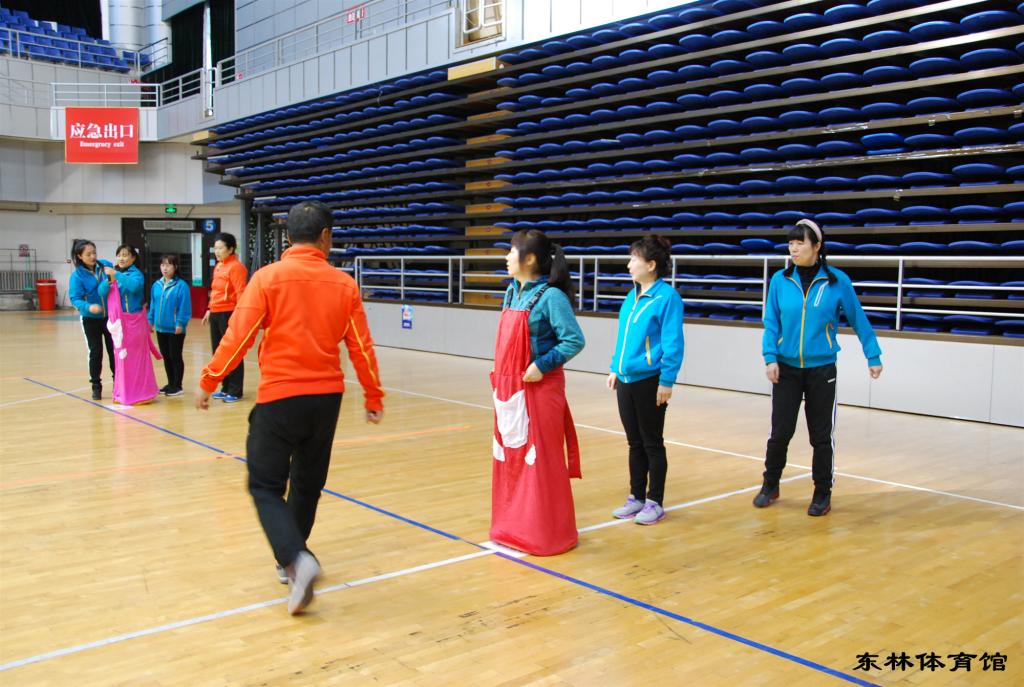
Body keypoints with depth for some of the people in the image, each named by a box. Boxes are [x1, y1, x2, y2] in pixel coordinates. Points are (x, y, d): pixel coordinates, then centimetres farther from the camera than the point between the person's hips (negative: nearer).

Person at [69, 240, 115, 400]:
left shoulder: (106, 265, -5)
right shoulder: (77, 275, -13)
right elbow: (75, 299, -17)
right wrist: (88, 307, -34)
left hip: (110, 316, 2)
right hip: (91, 319, -2)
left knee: (114, 350, 10)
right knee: (96, 352, 5)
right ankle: (96, 385, 20)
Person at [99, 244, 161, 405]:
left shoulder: (136, 273, -8)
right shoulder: (113, 273, 9)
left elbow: (134, 286, -30)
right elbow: (101, 292, -1)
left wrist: (116, 275, -29)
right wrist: (109, 280, -18)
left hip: (133, 321, -6)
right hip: (117, 321, 6)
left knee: (136, 356, -4)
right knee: (120, 356, 10)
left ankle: (141, 393, 2)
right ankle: (123, 393, 19)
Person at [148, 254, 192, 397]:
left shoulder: (181, 285, -13)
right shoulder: (157, 285, 6)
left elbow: (184, 307, -15)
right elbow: (153, 305, 13)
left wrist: (180, 323, -18)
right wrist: (151, 321, 11)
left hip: (175, 329, -6)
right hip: (161, 328, 6)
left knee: (175, 357, 2)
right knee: (166, 357, 14)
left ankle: (177, 386, 12)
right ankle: (170, 384, 26)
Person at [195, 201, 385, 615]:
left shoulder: (268, 278, -8)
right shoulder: (343, 284, 0)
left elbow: (238, 337, -9)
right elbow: (361, 348, 3)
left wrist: (208, 382, 3)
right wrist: (373, 397, 14)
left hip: (280, 398, -3)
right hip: (327, 397, 4)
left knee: (266, 486, 5)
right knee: (307, 484, 18)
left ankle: (296, 560, -15)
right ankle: (291, 562, 32)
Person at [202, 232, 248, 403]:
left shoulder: (236, 267, -12)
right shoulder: (218, 266, 14)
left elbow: (241, 293, -18)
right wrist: (210, 310, 21)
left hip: (229, 314, -9)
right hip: (216, 314, 9)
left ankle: (235, 392, 5)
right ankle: (226, 388, 24)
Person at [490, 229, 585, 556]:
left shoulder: (550, 296, -15)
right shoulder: (512, 292, 9)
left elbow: (574, 340, -19)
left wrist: (542, 365, -22)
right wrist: (500, 376, 11)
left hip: (537, 390, -8)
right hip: (508, 389, 8)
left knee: (539, 460, 0)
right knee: (509, 456, 15)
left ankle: (546, 533, 13)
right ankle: (513, 526, 29)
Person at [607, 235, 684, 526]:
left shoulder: (667, 296, -13)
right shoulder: (632, 296, 9)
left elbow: (673, 343, -16)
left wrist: (667, 381, -18)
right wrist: (615, 368, 13)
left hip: (650, 380, -7)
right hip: (626, 379, 7)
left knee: (652, 444, 5)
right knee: (634, 443, 15)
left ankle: (655, 502, 17)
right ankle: (636, 498, 26)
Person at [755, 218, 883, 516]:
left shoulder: (837, 281, -6)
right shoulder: (780, 280, -2)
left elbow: (858, 319, 2)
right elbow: (771, 322, 2)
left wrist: (873, 356, 4)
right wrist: (770, 357, -8)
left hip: (821, 369, -1)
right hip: (786, 368, 1)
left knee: (821, 435, 8)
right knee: (780, 431, 4)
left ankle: (823, 494, 23)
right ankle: (770, 485, 25)